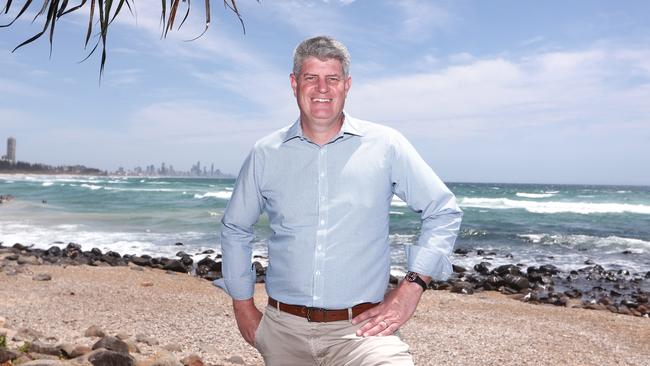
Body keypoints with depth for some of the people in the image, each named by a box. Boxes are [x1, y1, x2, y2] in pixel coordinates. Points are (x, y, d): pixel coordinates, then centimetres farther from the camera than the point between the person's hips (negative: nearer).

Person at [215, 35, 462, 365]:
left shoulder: (386, 146, -1)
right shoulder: (265, 155, 5)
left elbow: (443, 213, 4)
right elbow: (235, 229, 16)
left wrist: (412, 288, -4)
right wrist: (243, 307, 12)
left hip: (361, 329, -2)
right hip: (283, 329, 3)